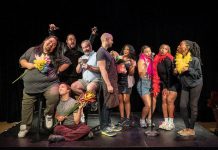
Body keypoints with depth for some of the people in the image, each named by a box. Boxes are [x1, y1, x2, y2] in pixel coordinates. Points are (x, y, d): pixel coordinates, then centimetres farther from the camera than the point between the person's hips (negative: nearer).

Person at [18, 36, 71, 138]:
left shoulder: (56, 56, 8)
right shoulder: (33, 50, 10)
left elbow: (67, 62, 14)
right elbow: (22, 60, 15)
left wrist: (58, 70, 5)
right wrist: (27, 65, -5)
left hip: (50, 84, -2)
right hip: (31, 84, 2)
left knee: (54, 96, -30)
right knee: (27, 105, 7)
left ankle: (48, 114, -1)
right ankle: (25, 127, 25)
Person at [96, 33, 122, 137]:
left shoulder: (106, 52, 18)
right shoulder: (101, 51, -12)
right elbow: (103, 69, -18)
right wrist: (108, 84, -21)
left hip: (112, 81, 9)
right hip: (108, 82, -9)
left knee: (110, 104, 12)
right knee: (107, 104, -5)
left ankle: (108, 124, 21)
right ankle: (104, 128, 3)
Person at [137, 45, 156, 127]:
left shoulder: (150, 60, 9)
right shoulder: (141, 60, -7)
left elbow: (153, 73, 13)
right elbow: (141, 74, -17)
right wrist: (145, 65, -23)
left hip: (150, 83, 6)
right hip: (143, 84, -6)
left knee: (154, 102, 1)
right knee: (148, 105, -11)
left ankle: (149, 119, 19)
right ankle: (142, 120, 11)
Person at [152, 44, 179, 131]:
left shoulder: (167, 60, -17)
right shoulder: (158, 61, 3)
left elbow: (170, 74, -19)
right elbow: (158, 74, 6)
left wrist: (167, 87, -16)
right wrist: (163, 87, 3)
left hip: (173, 83, -6)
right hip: (165, 84, 6)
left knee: (169, 100, -14)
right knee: (164, 100, -1)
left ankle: (171, 122, -6)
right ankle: (165, 121, 4)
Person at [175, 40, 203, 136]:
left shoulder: (194, 59, -18)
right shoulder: (179, 58, 0)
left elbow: (199, 74, -15)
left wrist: (188, 69, -27)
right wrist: (176, 71, -8)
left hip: (195, 85, -6)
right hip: (185, 86, 6)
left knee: (193, 106, -1)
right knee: (182, 106, 2)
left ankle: (191, 129, 9)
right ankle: (187, 127, 16)